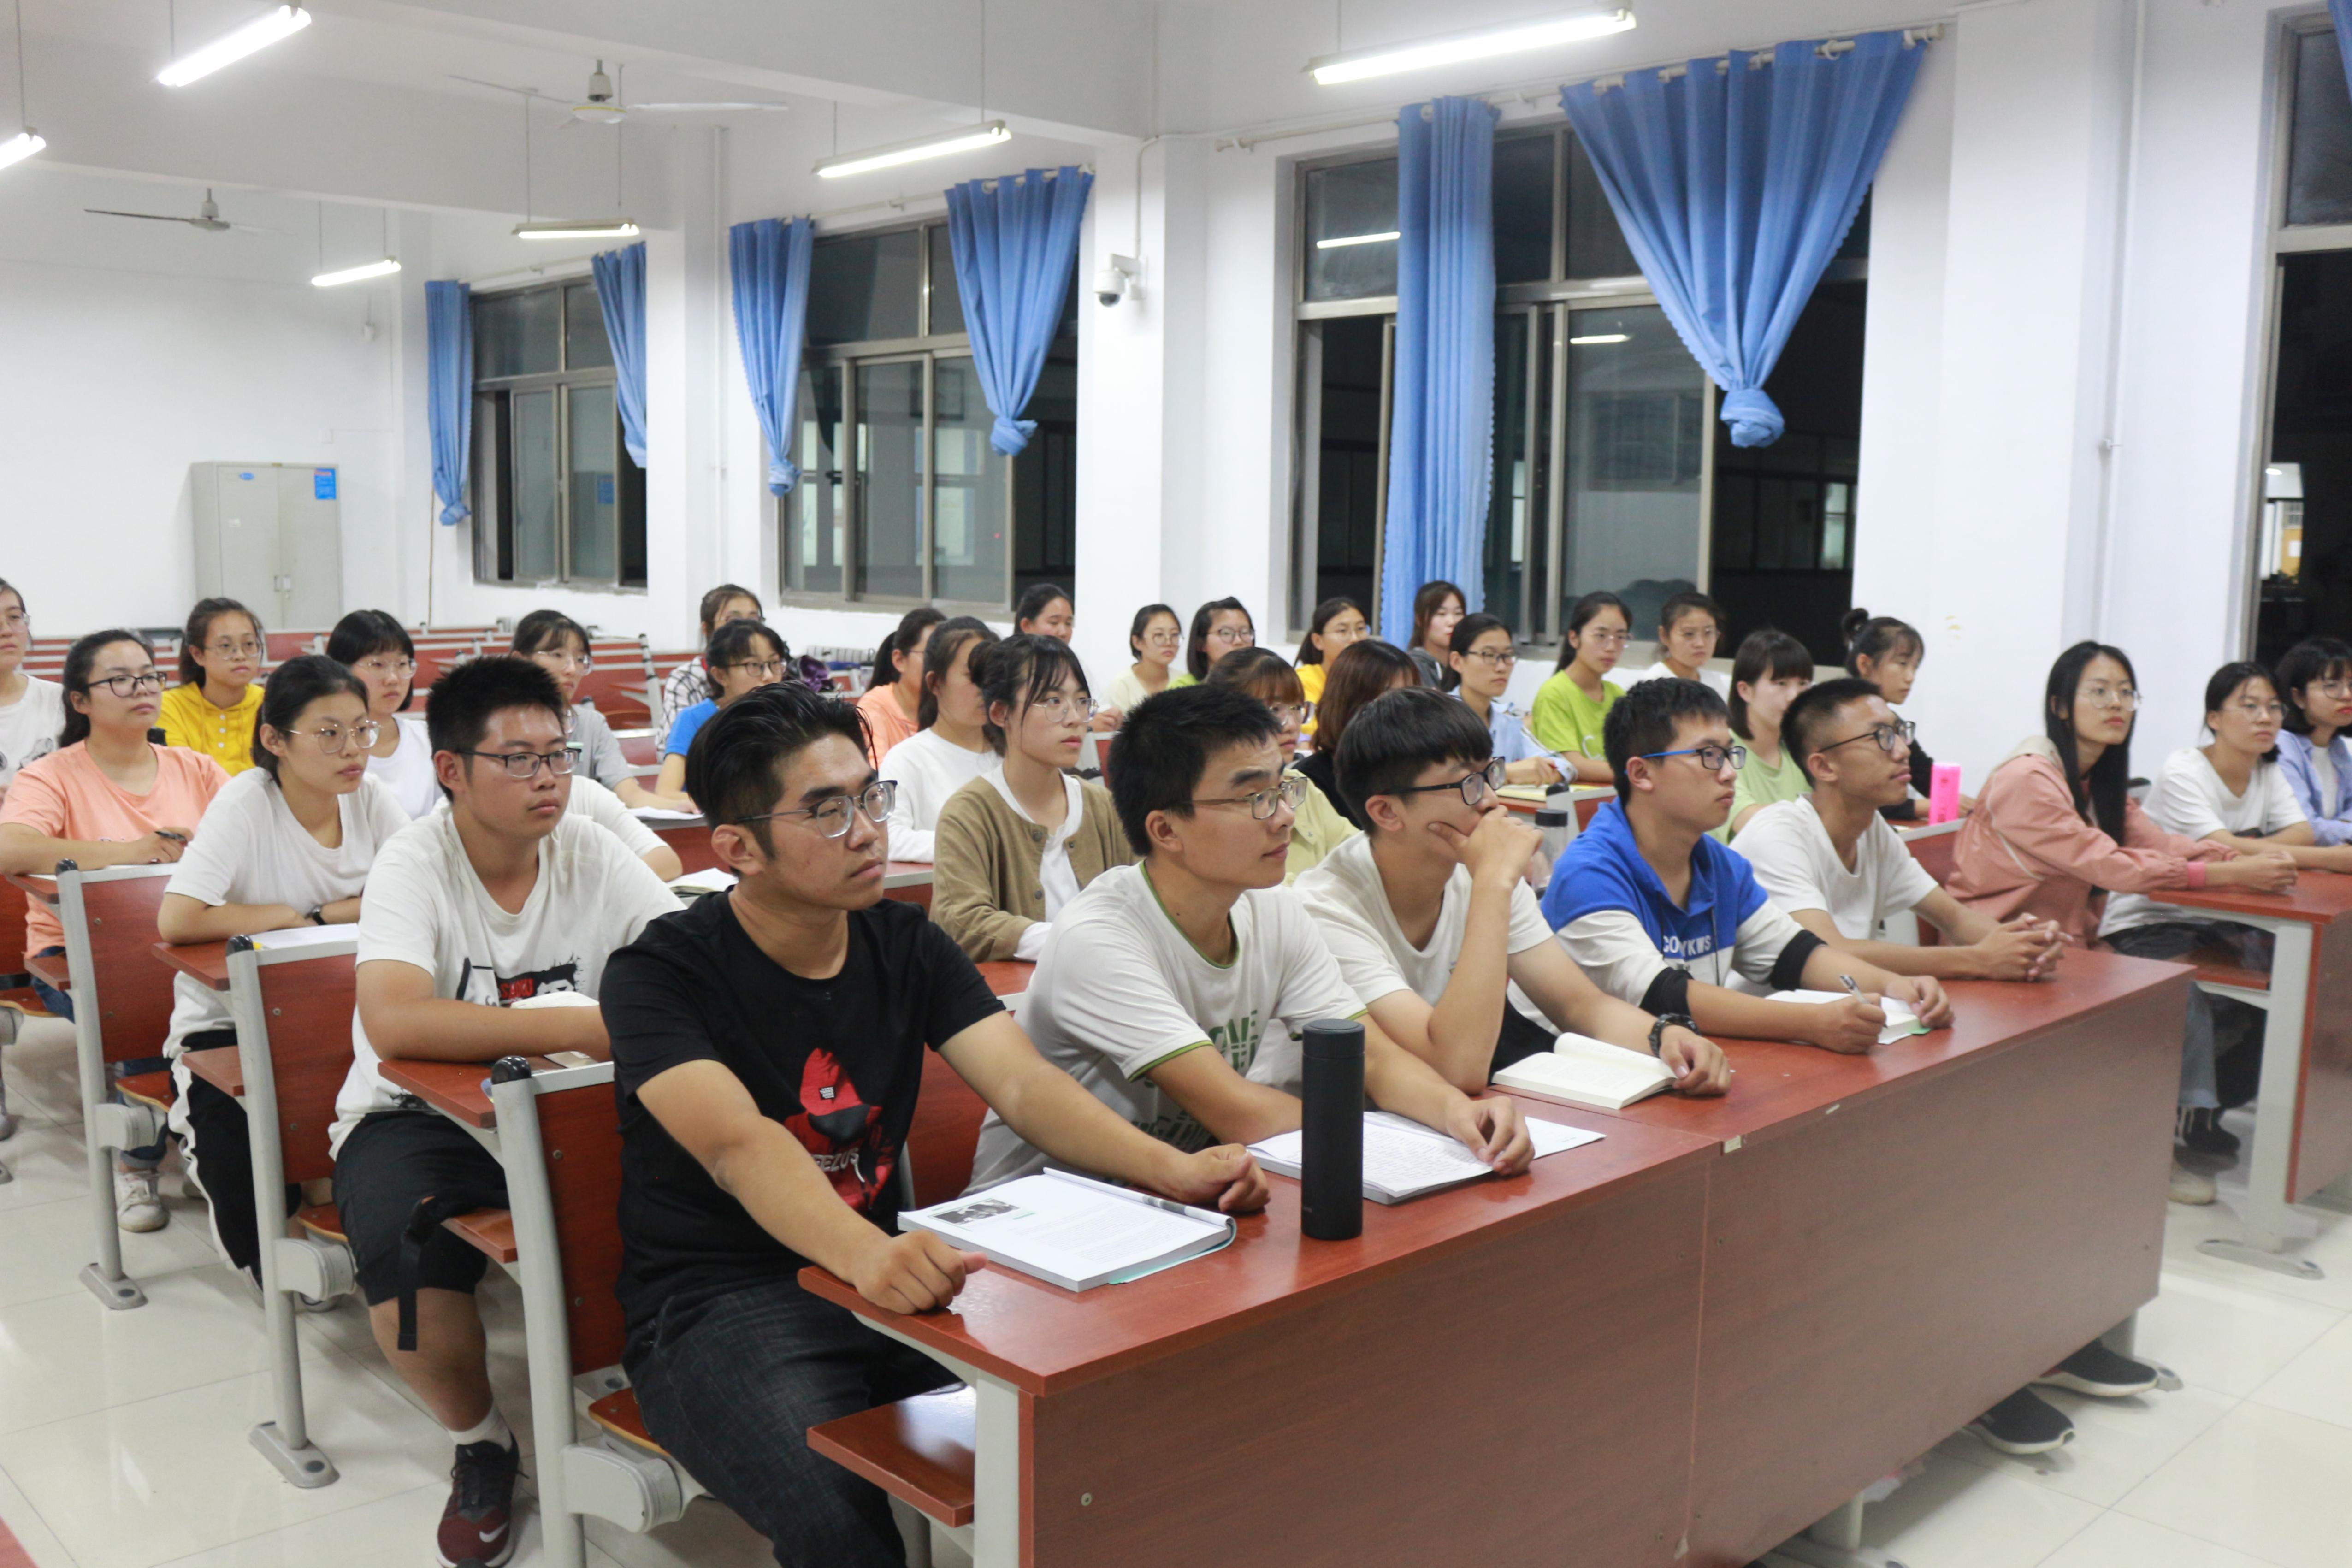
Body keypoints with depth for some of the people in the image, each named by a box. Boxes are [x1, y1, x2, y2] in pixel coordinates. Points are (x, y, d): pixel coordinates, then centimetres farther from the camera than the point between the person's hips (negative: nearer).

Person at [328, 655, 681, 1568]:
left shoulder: (592, 855, -2)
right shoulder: (415, 864, -14)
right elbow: (394, 1022, -32)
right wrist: (578, 1026, -35)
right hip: (418, 1115, -3)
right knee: (407, 1252, -34)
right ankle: (478, 1442, -1)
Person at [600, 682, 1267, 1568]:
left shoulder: (907, 946, 5)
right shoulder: (662, 973, -11)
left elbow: (1022, 1085, -9)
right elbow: (737, 1142, -29)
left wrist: (1171, 1170, -28)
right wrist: (869, 1254, -49)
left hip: (885, 1275, 5)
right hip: (715, 1301, -4)